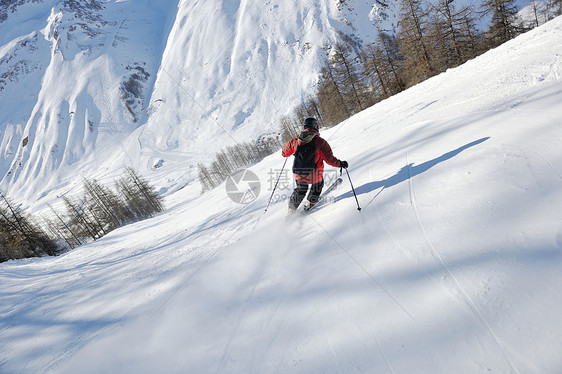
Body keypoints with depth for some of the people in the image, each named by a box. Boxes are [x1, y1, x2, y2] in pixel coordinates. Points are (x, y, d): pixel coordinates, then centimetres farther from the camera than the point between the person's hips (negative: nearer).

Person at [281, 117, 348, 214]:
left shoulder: (295, 140, -1)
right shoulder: (320, 142, -12)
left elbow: (284, 153, 12)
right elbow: (330, 160, -12)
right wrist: (340, 164, 5)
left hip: (298, 175, 3)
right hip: (314, 175, -3)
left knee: (301, 190, 30)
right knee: (318, 184, 31)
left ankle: (291, 210, 32)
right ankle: (311, 202, 42)